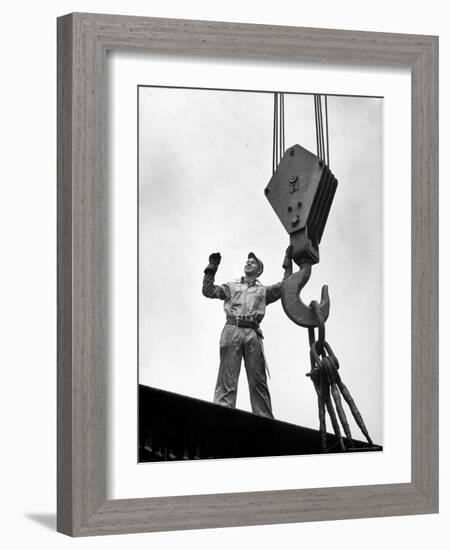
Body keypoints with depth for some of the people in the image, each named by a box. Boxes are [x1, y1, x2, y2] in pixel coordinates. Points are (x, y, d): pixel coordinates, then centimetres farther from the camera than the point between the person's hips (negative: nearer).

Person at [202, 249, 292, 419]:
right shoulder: (231, 287, 26)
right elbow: (208, 291, 15)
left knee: (258, 379, -5)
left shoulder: (263, 291, 27)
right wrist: (211, 269, 10)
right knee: (227, 377, -13)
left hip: (253, 333, 1)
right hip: (232, 329, -1)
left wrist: (287, 264, 13)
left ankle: (265, 419, -10)